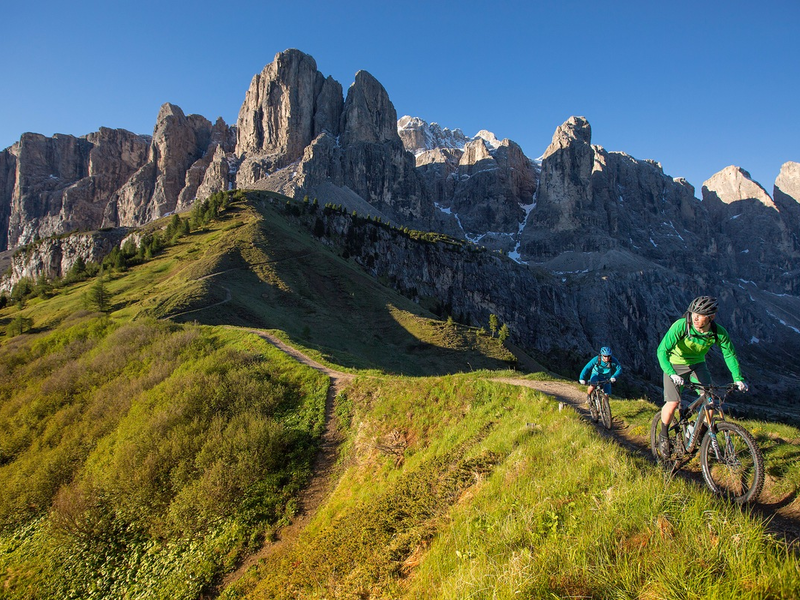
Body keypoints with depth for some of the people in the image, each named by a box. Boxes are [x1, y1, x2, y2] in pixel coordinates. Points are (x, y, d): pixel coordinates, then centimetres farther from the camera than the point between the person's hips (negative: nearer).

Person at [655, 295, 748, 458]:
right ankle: (664, 436, 9)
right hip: (675, 364, -4)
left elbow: (730, 354, -3)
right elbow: (662, 350, -35)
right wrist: (672, 374, -47)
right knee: (673, 402, -14)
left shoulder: (719, 332, -20)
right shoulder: (681, 326, -32)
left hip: (697, 364, 4)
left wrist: (738, 378, -13)